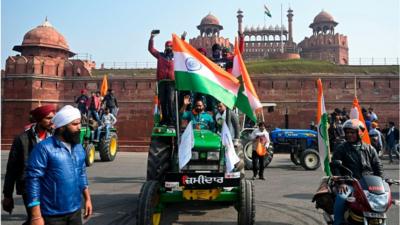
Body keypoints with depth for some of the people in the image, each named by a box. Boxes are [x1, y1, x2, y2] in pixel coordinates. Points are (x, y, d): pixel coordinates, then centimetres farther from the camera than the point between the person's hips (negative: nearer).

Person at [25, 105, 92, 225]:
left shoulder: (79, 148, 6)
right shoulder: (44, 148, -14)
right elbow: (33, 180, -16)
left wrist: (87, 198, 14)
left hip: (75, 211, 6)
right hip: (53, 214, -6)